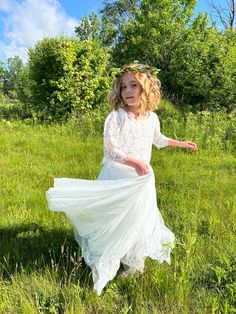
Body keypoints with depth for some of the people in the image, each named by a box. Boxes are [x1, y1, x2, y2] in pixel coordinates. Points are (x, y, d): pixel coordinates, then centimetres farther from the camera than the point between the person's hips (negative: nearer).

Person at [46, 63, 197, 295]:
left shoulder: (152, 118, -1)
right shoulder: (116, 117, -16)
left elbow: (158, 139, 20)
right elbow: (110, 150, -20)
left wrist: (181, 143, 31)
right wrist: (134, 162, -34)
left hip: (142, 179, 4)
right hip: (117, 178, -4)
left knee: (139, 220, 16)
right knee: (113, 220, 8)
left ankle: (134, 261, 42)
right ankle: (104, 262, 34)